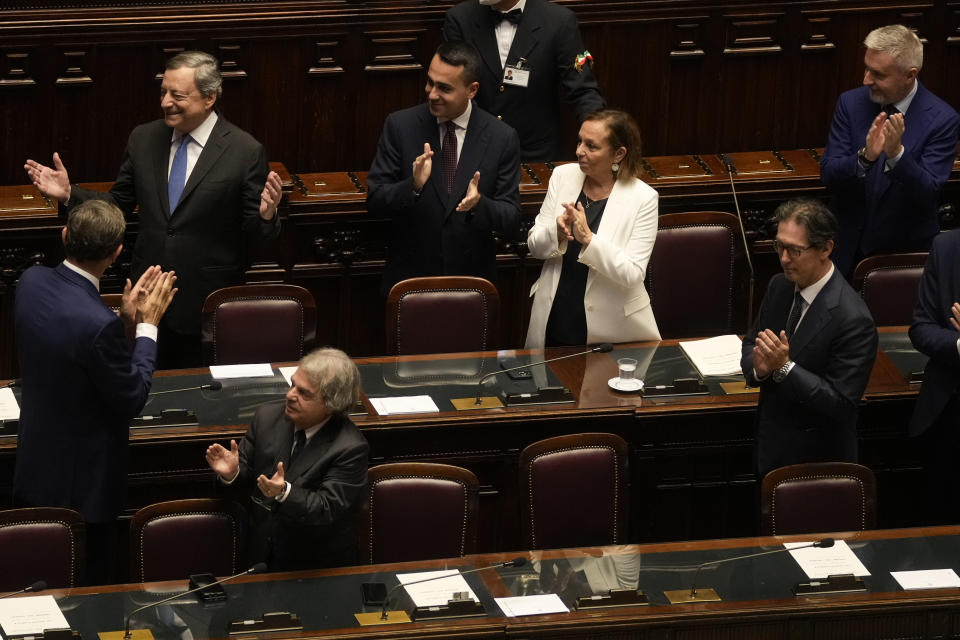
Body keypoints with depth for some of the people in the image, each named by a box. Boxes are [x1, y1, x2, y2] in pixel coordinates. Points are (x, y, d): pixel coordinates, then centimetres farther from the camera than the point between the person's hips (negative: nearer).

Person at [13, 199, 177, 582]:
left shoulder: (31, 282, -10)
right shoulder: (98, 324, -33)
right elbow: (132, 400, -19)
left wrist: (126, 320, -2)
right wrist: (147, 325, -12)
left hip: (33, 468, 8)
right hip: (81, 484, -7)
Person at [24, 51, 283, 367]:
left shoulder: (245, 151, -9)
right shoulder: (143, 139, 4)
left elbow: (253, 228, -7)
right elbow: (119, 203, 11)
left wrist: (266, 214, -29)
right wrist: (68, 193, -2)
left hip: (207, 306, -4)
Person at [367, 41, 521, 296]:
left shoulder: (502, 138, -7)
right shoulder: (400, 126, -6)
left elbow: (512, 222, -7)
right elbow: (374, 198, -8)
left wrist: (479, 204, -27)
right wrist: (413, 186, -27)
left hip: (472, 284, 0)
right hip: (408, 280, 0)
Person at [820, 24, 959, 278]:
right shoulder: (851, 103, -5)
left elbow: (928, 195, -20)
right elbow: (828, 175, -11)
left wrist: (897, 153, -36)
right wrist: (865, 156, -30)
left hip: (905, 252, -2)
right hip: (848, 247, 2)